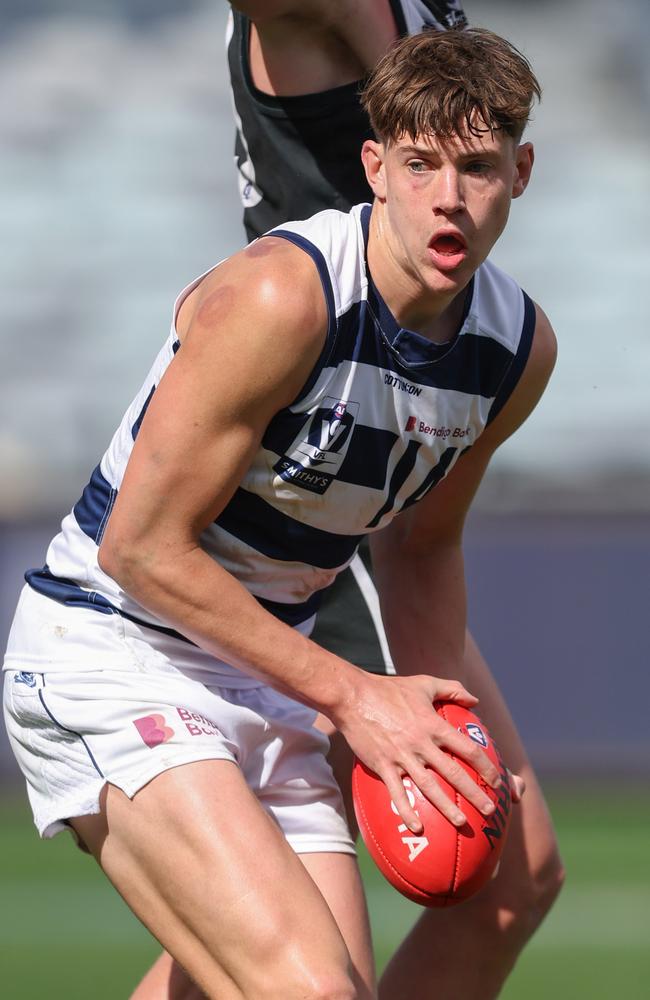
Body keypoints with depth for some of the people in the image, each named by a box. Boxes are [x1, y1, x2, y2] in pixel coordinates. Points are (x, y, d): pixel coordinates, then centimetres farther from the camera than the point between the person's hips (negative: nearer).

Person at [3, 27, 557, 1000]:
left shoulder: (521, 346, 0)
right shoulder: (278, 297, -23)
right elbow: (141, 548, -19)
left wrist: (433, 722, 2)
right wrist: (349, 694, -16)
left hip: (266, 680, 8)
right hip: (110, 655, -8)